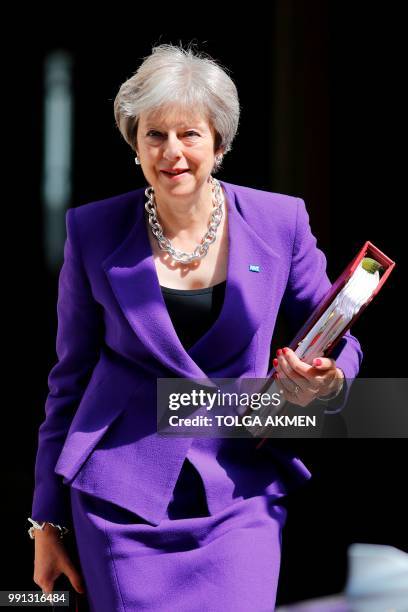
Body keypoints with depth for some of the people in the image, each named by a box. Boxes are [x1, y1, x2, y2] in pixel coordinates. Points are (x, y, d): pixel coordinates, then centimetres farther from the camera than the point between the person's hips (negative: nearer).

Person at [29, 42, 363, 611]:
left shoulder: (280, 222, 0)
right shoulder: (93, 231, 0)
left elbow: (340, 344, 12)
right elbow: (70, 378, 7)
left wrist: (328, 383, -13)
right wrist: (48, 521, 7)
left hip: (240, 494, 0)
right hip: (123, 497, 0)